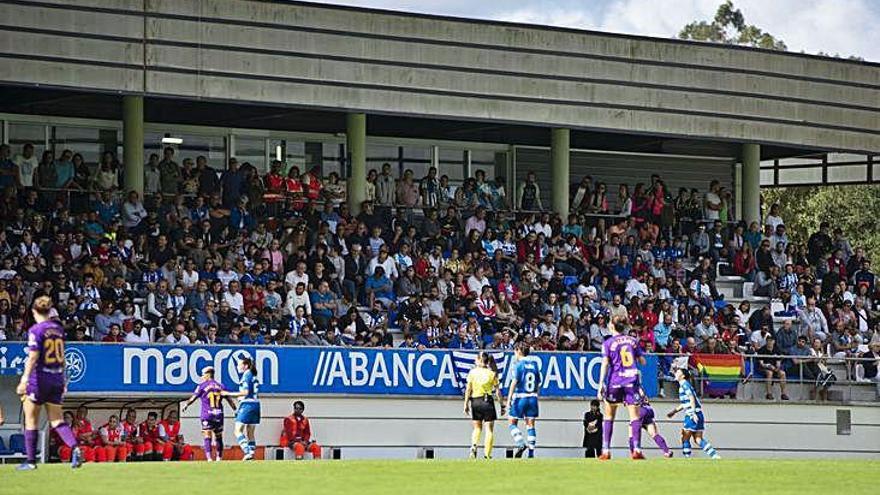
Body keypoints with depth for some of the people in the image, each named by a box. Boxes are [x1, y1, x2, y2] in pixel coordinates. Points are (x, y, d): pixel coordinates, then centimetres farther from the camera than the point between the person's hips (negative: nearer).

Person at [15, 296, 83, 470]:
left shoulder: (36, 330, -11)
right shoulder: (58, 329, 9)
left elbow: (33, 358, -18)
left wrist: (24, 380, -20)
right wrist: (63, 380, 24)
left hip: (39, 378, -6)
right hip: (57, 378, 6)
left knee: (31, 420, 5)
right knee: (56, 420, 8)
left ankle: (31, 460, 7)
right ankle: (75, 448, -15)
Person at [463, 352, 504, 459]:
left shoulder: (472, 372, 0)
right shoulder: (492, 373, -1)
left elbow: (468, 389, -1)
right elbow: (498, 391, -2)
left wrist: (466, 404, 4)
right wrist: (502, 405, 4)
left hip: (475, 401, 1)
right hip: (488, 401, -1)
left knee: (477, 427, 17)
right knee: (489, 429, 5)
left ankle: (474, 445, -7)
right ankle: (487, 454, -1)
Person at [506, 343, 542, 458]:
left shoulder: (519, 364, -6)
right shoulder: (534, 364, 10)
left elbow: (514, 382, -11)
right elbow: (538, 383, 13)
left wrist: (509, 399, -10)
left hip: (520, 397, -5)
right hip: (532, 397, 5)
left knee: (513, 423, 5)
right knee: (530, 425, 6)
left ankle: (521, 444, -16)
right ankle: (531, 452, 1)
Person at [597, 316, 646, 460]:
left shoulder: (608, 343, 0)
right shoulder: (633, 340, 8)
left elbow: (605, 364, -8)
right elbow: (642, 361, 12)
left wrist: (601, 385, -9)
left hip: (614, 380, -1)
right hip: (631, 380, 1)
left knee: (609, 416, 9)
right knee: (635, 416, 0)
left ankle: (606, 451, 5)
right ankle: (637, 449, -12)